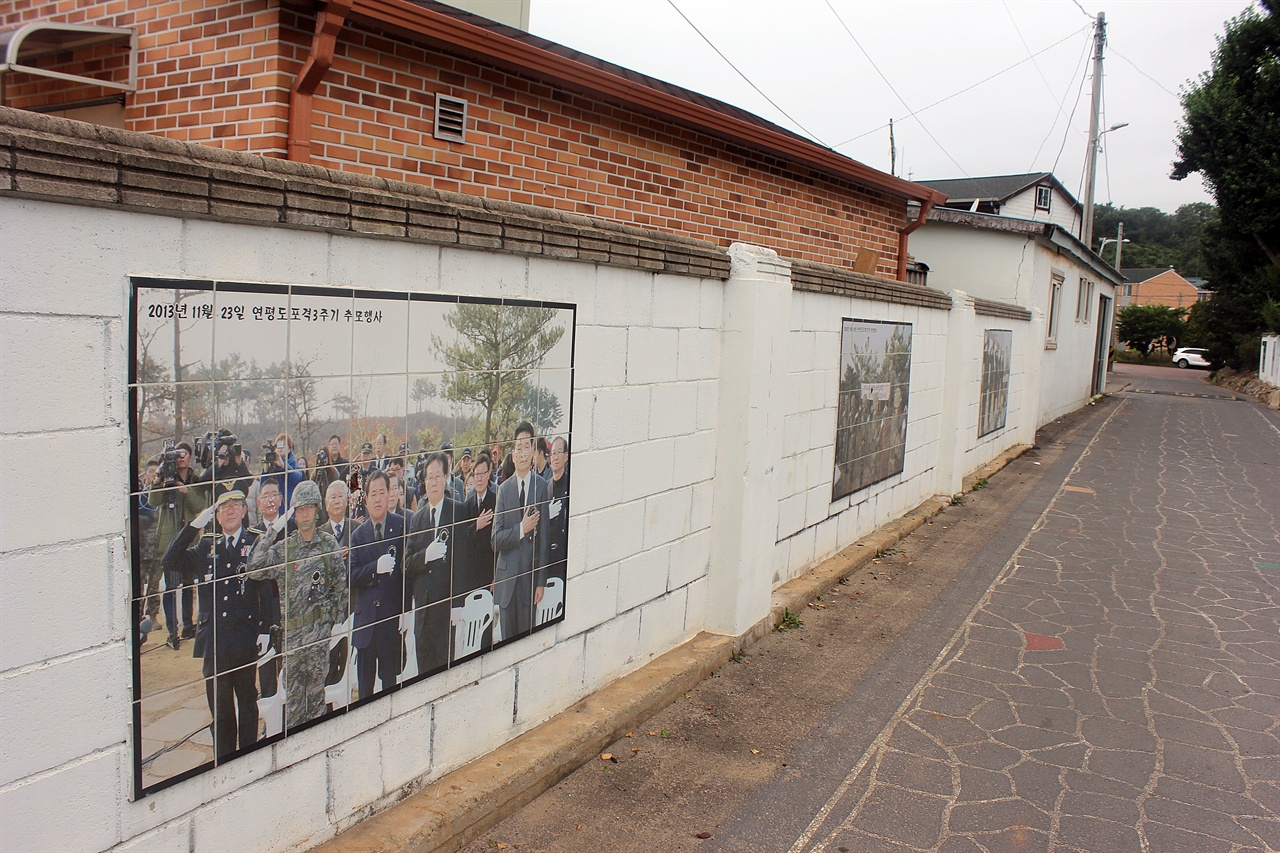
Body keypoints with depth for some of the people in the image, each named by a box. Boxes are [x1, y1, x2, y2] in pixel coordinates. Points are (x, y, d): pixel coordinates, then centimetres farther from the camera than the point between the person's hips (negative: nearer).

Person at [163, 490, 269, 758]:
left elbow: (268, 587, -4)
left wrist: (265, 628, -10)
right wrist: (194, 526, -7)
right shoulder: (206, 546, 10)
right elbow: (170, 562, -1)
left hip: (245, 639, -3)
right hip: (213, 639, 3)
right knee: (219, 707, 10)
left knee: (247, 702, 11)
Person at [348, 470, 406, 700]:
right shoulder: (358, 535, 9)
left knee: (391, 680, 5)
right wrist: (375, 568, -16)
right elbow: (351, 577, 2)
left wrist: (406, 611, -8)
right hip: (365, 620, 3)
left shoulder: (402, 526, -1)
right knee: (365, 687, 10)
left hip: (392, 618, -3)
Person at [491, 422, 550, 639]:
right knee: (507, 639, 9)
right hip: (506, 576, 2)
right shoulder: (503, 489, 4)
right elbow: (495, 540, 1)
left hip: (530, 574, -2)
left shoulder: (542, 486, -3)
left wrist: (542, 581, -3)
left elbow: (544, 537, -2)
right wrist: (521, 529, -16)